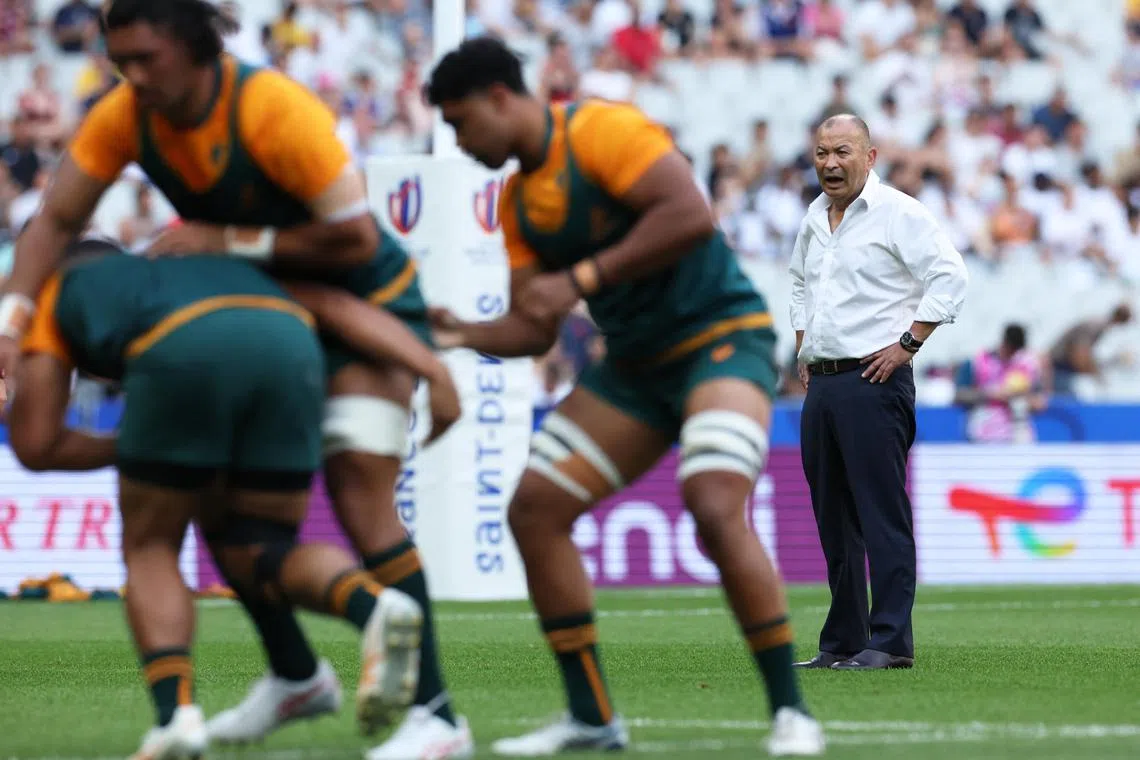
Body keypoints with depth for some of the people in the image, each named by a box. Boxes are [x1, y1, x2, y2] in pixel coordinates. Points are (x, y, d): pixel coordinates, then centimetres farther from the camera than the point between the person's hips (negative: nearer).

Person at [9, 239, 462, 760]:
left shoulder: (58, 292, 37)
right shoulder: (212, 265, 46)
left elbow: (35, 445, 31)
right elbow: (335, 305, 30)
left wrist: (123, 450, 46)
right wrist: (433, 369, 20)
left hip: (182, 353, -3)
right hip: (289, 346, 3)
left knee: (150, 551, 19)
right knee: (257, 558, 19)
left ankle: (176, 712, -2)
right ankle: (373, 605, -12)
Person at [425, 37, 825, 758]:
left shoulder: (602, 131, -15)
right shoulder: (518, 200, 10)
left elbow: (691, 213, -27)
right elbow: (533, 329, 10)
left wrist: (582, 278, -25)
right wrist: (460, 334, -9)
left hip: (722, 337, -9)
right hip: (635, 365, 9)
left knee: (715, 507, -29)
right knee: (534, 509, -1)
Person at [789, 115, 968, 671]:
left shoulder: (898, 213, -7)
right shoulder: (814, 219, 16)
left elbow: (949, 277, -12)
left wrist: (907, 343, -14)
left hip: (873, 380, -8)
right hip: (820, 382, 8)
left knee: (882, 512, -10)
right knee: (833, 518, 10)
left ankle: (890, 641, -11)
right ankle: (841, 641, 15)